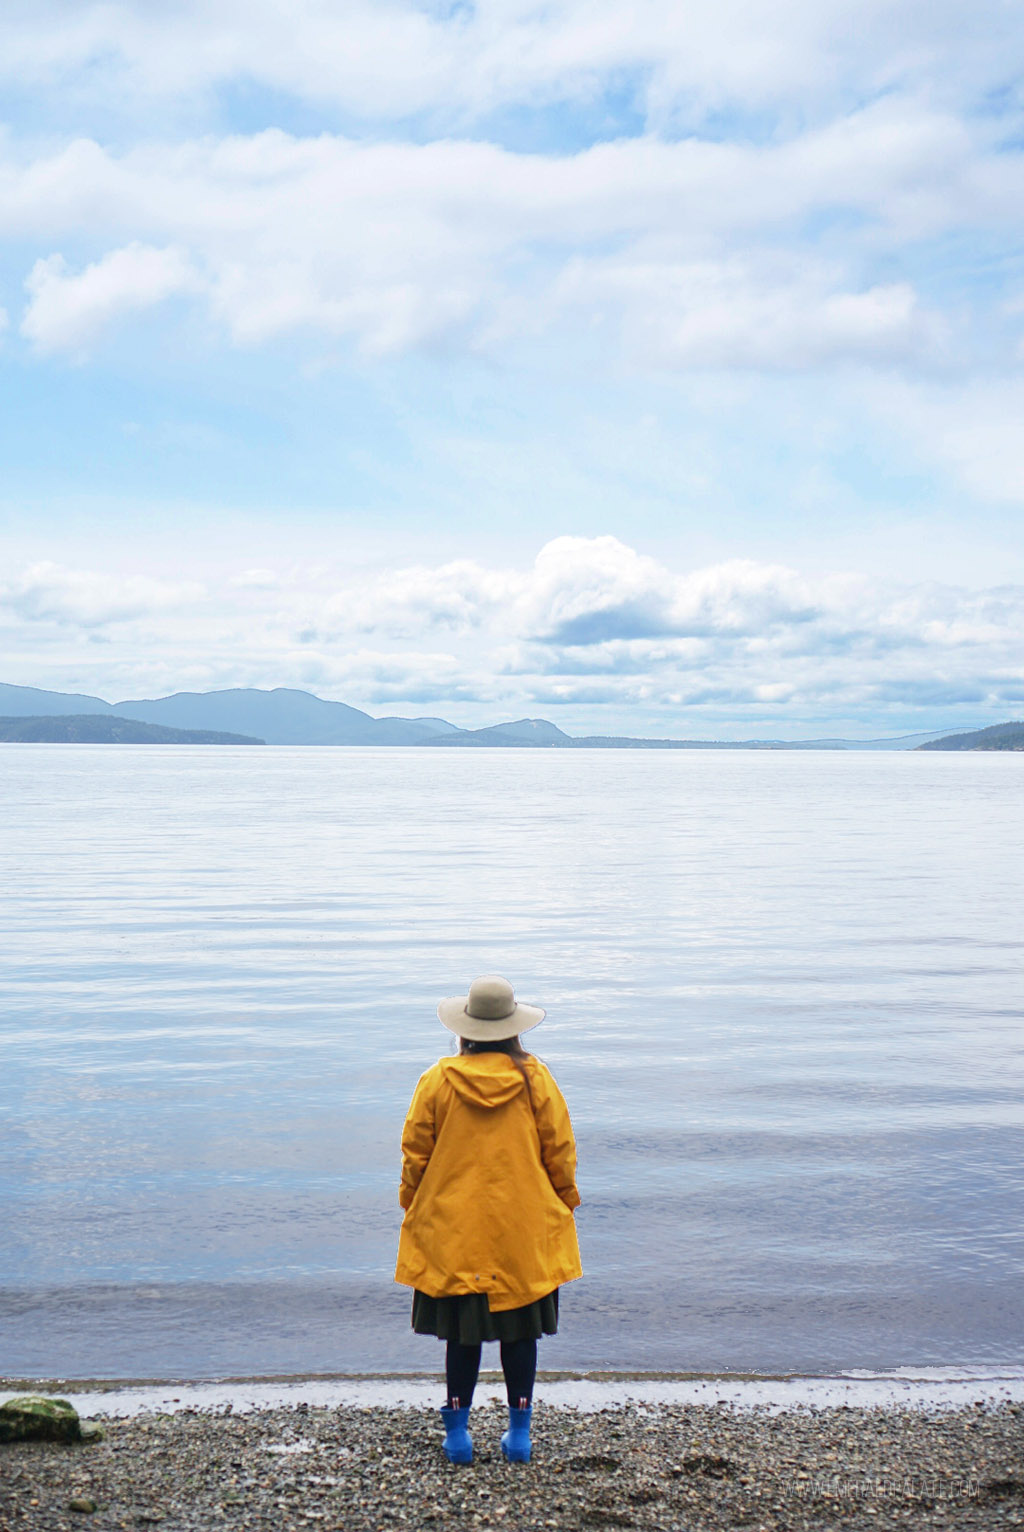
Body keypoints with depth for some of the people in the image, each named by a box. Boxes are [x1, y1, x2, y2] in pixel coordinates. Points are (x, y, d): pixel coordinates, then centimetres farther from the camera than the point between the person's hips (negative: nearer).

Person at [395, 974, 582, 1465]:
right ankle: (519, 1432, 16)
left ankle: (457, 1431, 15)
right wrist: (565, 1202, 16)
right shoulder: (536, 1079, -5)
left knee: (461, 1331, 8)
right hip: (524, 1233, 0)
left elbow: (415, 1153, -1)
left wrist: (412, 1205, 14)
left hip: (453, 1231, 0)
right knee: (520, 1329, 10)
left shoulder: (437, 1081, -7)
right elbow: (560, 1151, 1)